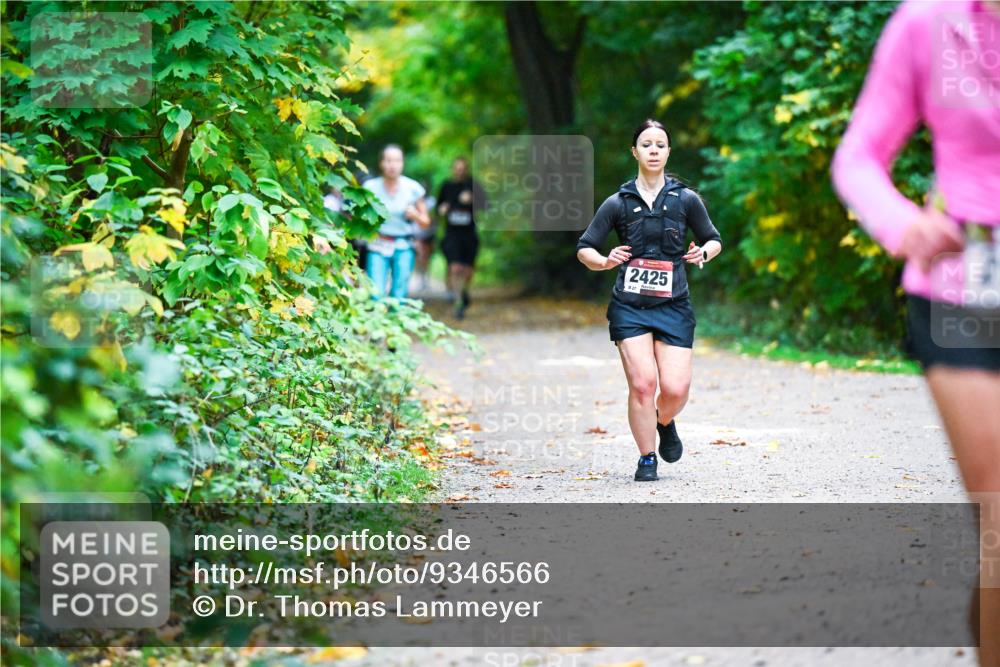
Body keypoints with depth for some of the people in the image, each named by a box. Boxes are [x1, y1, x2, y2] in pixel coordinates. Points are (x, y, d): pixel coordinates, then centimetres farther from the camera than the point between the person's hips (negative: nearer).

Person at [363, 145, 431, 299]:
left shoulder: (412, 188, 0)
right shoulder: (371, 187, -3)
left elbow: (425, 222, 9)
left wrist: (415, 215, -11)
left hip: (403, 248, 1)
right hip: (378, 247, -1)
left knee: (399, 296, -5)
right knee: (375, 296, -13)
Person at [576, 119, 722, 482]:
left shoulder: (686, 199, 5)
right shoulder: (618, 203, 4)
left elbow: (714, 239, 18)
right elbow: (584, 249, 8)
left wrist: (704, 253, -5)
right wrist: (605, 261, -12)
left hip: (674, 306, 1)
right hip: (629, 306, -1)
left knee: (676, 388, -9)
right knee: (642, 382, -14)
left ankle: (665, 423, 28)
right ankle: (647, 458, 5)